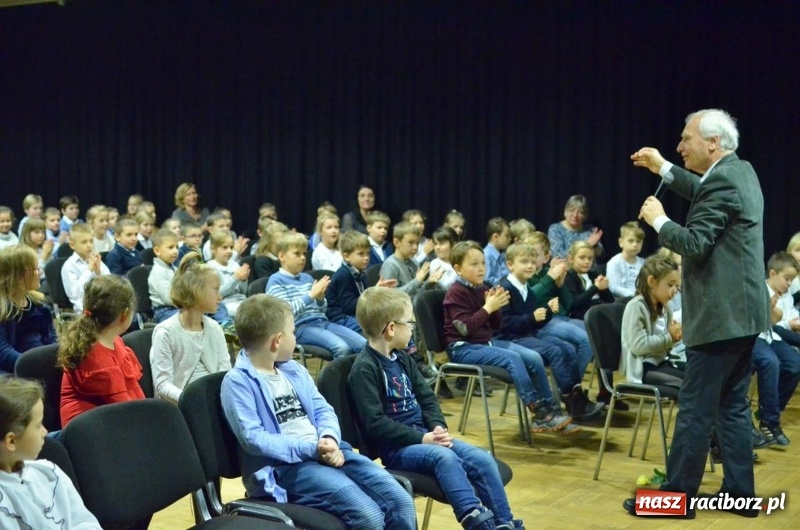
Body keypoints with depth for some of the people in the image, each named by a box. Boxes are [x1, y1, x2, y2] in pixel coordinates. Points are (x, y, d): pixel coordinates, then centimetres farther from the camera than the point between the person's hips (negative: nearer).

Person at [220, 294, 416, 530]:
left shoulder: (295, 370, 19)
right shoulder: (237, 382, -5)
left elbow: (323, 409, 15)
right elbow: (252, 437, -14)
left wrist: (330, 439, -9)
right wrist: (310, 448, -18)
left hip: (328, 453, 7)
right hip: (285, 467, -7)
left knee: (402, 502, -9)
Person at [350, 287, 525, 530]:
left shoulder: (402, 359, 15)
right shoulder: (365, 368, -13)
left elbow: (427, 398, 16)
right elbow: (375, 424, -19)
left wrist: (438, 427, -4)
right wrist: (422, 438, -21)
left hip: (423, 435, 8)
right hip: (395, 447, -8)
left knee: (482, 459, -9)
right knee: (444, 457, -34)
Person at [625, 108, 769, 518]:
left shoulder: (724, 180, -18)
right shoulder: (739, 171, 12)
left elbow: (694, 243, -23)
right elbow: (704, 196, 31)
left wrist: (658, 220, -9)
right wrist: (664, 170, 25)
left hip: (720, 315, -10)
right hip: (741, 311, 10)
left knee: (695, 410, -3)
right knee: (732, 406, 15)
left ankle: (676, 495, 4)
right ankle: (741, 493, 20)